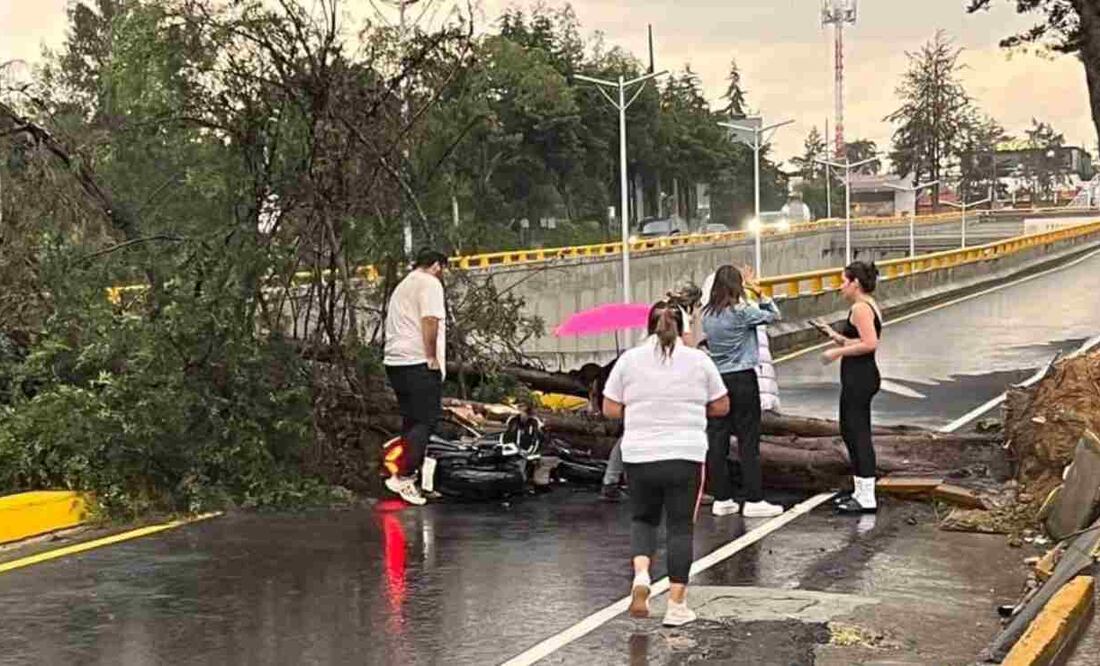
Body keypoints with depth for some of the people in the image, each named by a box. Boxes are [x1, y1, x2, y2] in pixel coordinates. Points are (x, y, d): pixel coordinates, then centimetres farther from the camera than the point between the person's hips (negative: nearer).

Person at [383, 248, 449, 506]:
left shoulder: (402, 287, 26)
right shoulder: (430, 283, -3)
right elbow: (430, 320, -17)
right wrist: (432, 357, -13)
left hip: (394, 361, 9)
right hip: (419, 362, -9)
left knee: (412, 421, 13)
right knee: (426, 420, -9)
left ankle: (408, 478, 13)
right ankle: (403, 477, -17)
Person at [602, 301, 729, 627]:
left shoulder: (629, 359, 2)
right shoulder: (699, 361, 2)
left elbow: (610, 409, 2)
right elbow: (721, 407, 8)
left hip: (639, 456, 1)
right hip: (686, 456, -1)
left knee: (643, 518, 19)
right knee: (681, 527, 6)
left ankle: (641, 575, -6)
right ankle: (676, 605, 5)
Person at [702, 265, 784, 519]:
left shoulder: (707, 315, 4)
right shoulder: (742, 312, -11)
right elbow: (774, 316, -2)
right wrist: (760, 294, 7)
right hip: (743, 379, -5)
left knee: (717, 440, 7)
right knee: (748, 441, -1)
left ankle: (722, 499, 12)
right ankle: (754, 500, 1)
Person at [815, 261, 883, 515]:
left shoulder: (860, 308, -15)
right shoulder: (869, 306, 17)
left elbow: (870, 343, -25)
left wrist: (838, 351, -18)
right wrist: (835, 336, 15)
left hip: (858, 378, -11)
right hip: (860, 377, 11)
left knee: (858, 434, -7)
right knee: (851, 432, 17)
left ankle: (867, 498, -4)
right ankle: (860, 492, 23)